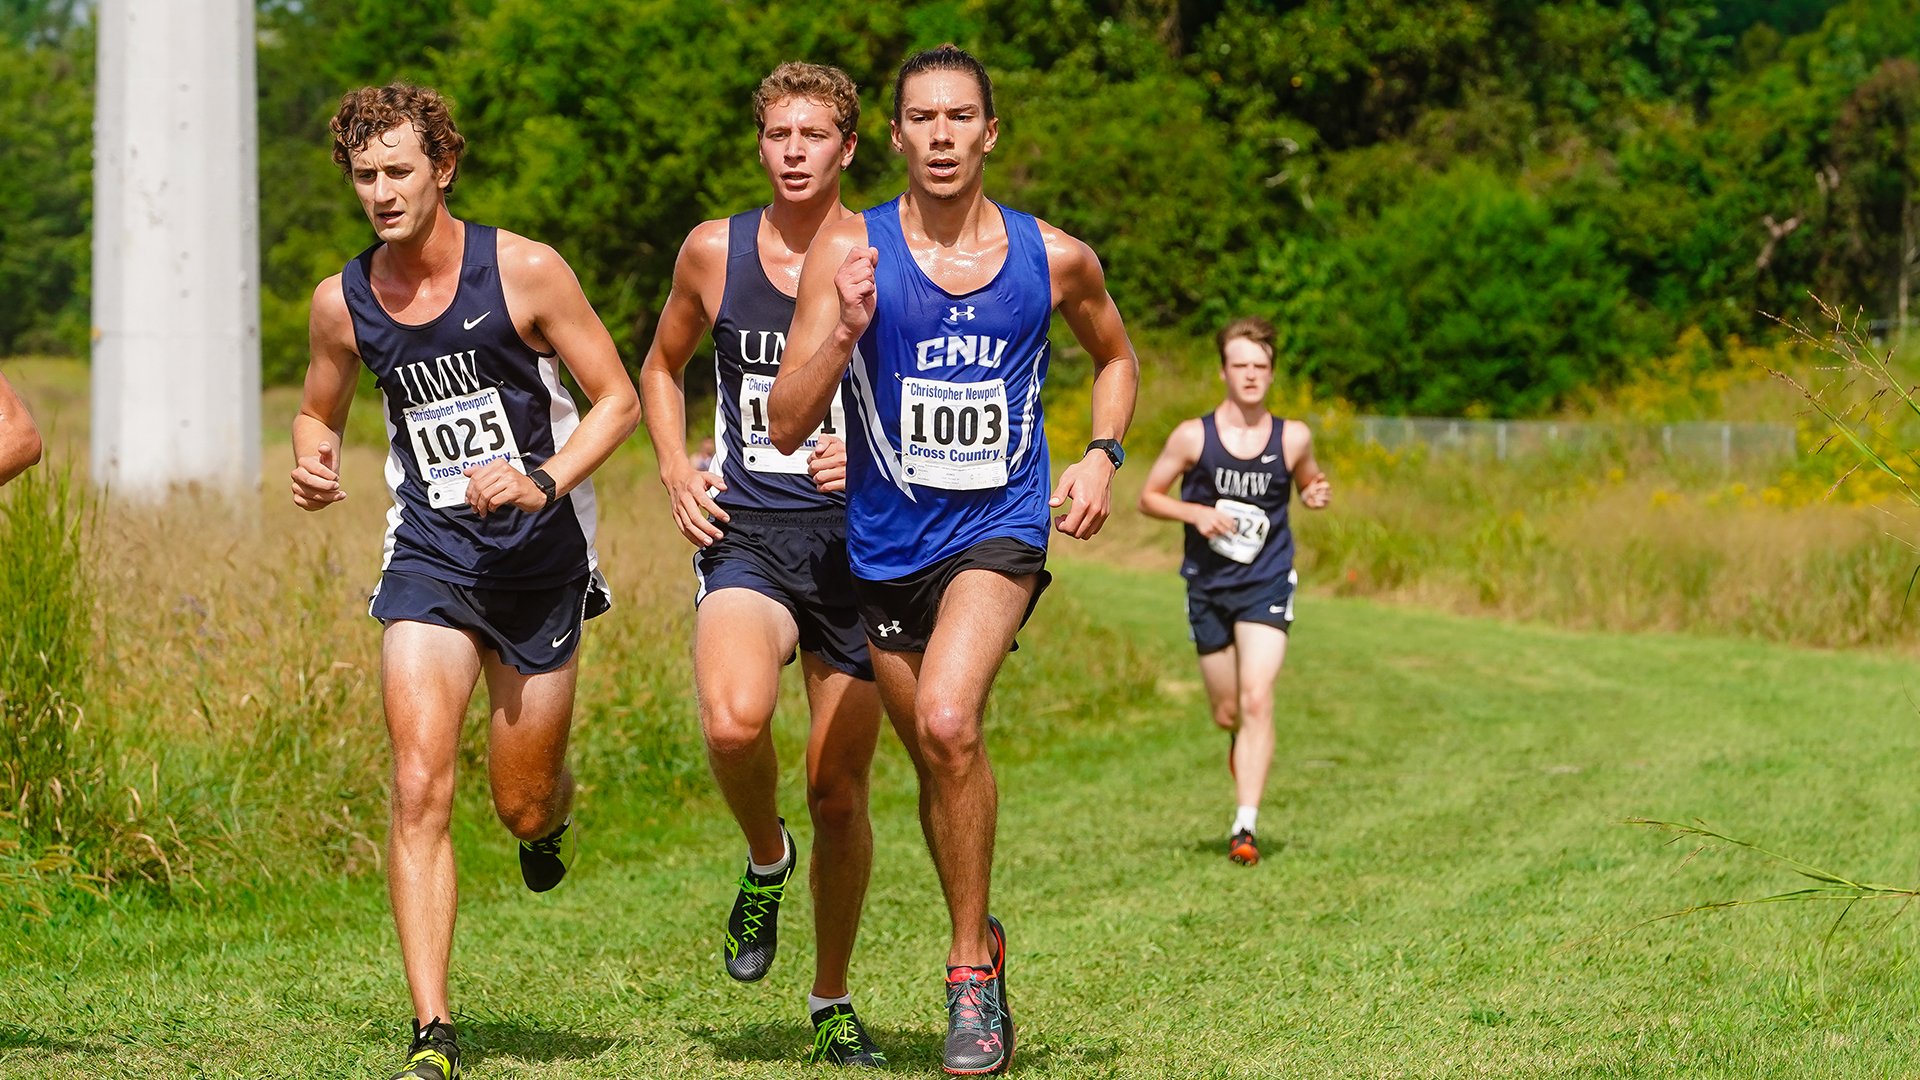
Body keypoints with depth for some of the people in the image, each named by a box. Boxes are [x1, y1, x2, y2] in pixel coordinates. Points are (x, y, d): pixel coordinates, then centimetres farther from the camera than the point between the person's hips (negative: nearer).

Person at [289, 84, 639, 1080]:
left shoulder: (523, 271, -10)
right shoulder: (342, 303, 0)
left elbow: (617, 399, -5)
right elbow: (318, 413, 18)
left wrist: (543, 483, -20)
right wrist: (313, 462, -6)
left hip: (539, 552, -1)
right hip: (429, 554, 1)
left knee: (522, 805, 9)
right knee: (420, 791, -15)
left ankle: (553, 814, 50)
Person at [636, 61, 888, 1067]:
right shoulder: (713, 252, 4)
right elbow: (662, 364, 21)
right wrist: (676, 472, 6)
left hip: (859, 539, 0)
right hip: (747, 533, 0)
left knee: (839, 789, 4)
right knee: (734, 720, -29)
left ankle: (833, 1004, 23)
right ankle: (765, 858, 4)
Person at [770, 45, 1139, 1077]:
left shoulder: (1054, 257, -2)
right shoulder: (850, 251, -7)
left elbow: (1116, 356, 20)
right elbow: (786, 425, -11)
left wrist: (1102, 454, 2)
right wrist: (846, 332, -26)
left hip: (1000, 528, -2)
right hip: (887, 542, 2)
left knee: (947, 720, -25)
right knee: (937, 757, 13)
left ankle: (970, 979, -14)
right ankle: (982, 939, 39)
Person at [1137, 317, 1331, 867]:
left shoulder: (1293, 437, -4)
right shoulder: (1193, 436, -7)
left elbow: (1307, 483, 16)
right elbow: (1149, 497, 2)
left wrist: (1317, 495, -8)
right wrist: (1196, 513, -16)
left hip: (1267, 582, -1)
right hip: (1209, 587, 1)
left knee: (1257, 699, -17)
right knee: (1227, 712, 11)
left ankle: (1245, 826, -16)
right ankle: (1243, 740, 50)